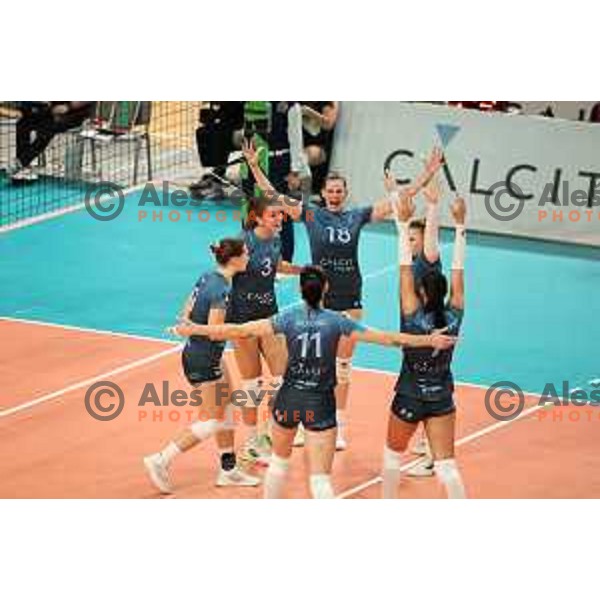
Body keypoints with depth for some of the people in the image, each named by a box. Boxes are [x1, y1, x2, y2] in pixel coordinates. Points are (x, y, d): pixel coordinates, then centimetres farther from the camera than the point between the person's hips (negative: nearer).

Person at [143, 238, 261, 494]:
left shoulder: (208, 277, 3)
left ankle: (229, 469, 24)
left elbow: (186, 315, 8)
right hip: (204, 359, -9)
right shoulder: (221, 290, -24)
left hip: (195, 351, 9)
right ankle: (161, 461, 0)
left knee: (226, 410, 16)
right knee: (213, 420, -1)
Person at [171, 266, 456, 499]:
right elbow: (384, 338, -7)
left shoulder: (288, 318, -5)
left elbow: (240, 331, -10)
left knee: (279, 460, 27)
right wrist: (428, 341, -2)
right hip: (321, 405, -2)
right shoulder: (336, 321, -6)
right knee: (320, 479, -3)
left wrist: (195, 330, -3)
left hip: (289, 399, 2)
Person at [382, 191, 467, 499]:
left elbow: (405, 270, -22)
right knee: (446, 464, 3)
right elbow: (458, 271, -7)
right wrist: (460, 225, -4)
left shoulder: (414, 319, -20)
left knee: (393, 453, 20)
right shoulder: (453, 318, -12)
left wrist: (403, 224, -23)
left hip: (409, 398, -3)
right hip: (442, 400, 3)